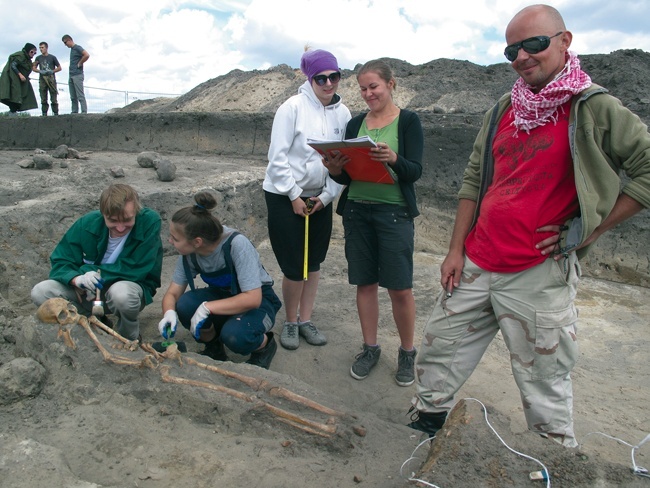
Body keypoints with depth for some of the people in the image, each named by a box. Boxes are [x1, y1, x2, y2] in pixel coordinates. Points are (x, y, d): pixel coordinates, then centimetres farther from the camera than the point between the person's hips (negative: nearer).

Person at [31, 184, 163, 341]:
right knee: (40, 293, -15)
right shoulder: (88, 222, -12)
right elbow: (60, 261, -6)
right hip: (90, 290, 4)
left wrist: (90, 271, -23)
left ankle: (129, 339, -6)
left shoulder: (150, 222, -23)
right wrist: (77, 279, -29)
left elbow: (137, 270, -23)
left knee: (122, 293, -39)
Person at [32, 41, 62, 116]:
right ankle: (44, 114, 6)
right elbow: (34, 68, 14)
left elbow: (59, 68, 5)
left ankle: (56, 113, 0)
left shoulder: (52, 57, 4)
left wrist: (52, 71, -10)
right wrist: (40, 71, -5)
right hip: (42, 79, 3)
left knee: (54, 98, -5)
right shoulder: (38, 58, 11)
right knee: (43, 99, 3)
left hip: (51, 79, -3)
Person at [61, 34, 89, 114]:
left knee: (80, 96, -11)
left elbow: (87, 55, -21)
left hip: (78, 75, -9)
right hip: (71, 76, 9)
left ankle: (84, 112, -11)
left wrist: (79, 64, -12)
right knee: (73, 97, 7)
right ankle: (74, 112, 9)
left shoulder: (77, 48, -5)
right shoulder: (72, 49, 21)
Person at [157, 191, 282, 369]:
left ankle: (265, 344, 1)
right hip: (222, 295, 5)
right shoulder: (189, 253, -14)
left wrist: (207, 307, -38)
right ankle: (213, 347, 5)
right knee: (185, 305, -24)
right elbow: (172, 293, -6)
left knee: (233, 335, -35)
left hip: (258, 300, -5)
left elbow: (252, 298, -33)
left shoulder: (237, 244, -32)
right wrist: (169, 312, -28)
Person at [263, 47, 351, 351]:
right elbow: (277, 157, -13)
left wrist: (327, 195, -5)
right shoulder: (293, 107, -11)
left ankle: (305, 320, 28)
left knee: (313, 262, 11)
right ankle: (290, 322, 20)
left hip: (320, 198, 5)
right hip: (285, 197, -4)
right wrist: (294, 195, -13)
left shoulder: (342, 113, 2)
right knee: (294, 267, -2)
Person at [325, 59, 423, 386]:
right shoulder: (355, 124, 12)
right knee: (365, 283, 9)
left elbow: (415, 171, -9)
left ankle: (407, 352, 19)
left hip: (394, 212, -4)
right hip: (357, 211, 4)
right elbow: (347, 176, 10)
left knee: (400, 288, -2)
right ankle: (370, 348, 25)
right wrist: (336, 171, -13)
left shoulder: (408, 121, 1)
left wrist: (393, 159, -30)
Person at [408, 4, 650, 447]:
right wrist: (456, 250, 8)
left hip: (538, 277, -6)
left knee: (544, 389, 5)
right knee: (438, 351, 16)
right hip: (475, 266, 6)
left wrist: (589, 230, -11)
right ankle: (426, 425, 39)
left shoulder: (593, 108, -6)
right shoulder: (503, 110, 11)